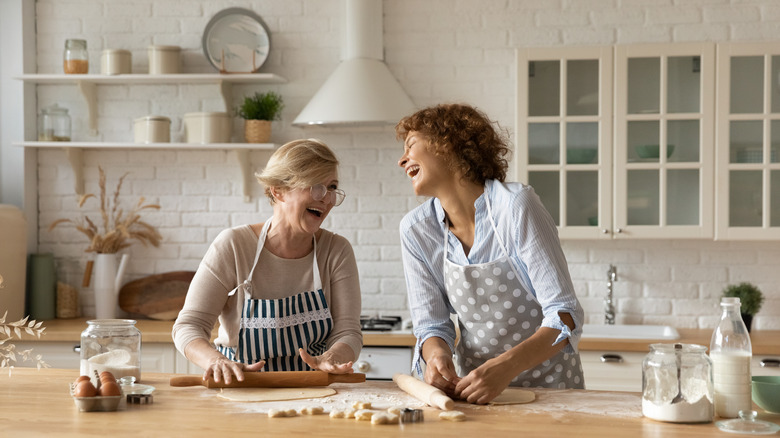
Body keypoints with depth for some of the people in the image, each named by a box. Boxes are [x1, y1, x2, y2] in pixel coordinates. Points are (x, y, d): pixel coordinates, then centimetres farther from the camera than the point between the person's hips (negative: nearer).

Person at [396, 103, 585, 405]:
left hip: (548, 384, -3)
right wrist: (437, 354, -21)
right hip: (474, 383, 3)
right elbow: (431, 324, 3)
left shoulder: (516, 205, -15)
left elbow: (565, 315, -17)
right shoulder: (416, 229, -1)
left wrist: (505, 367, -32)